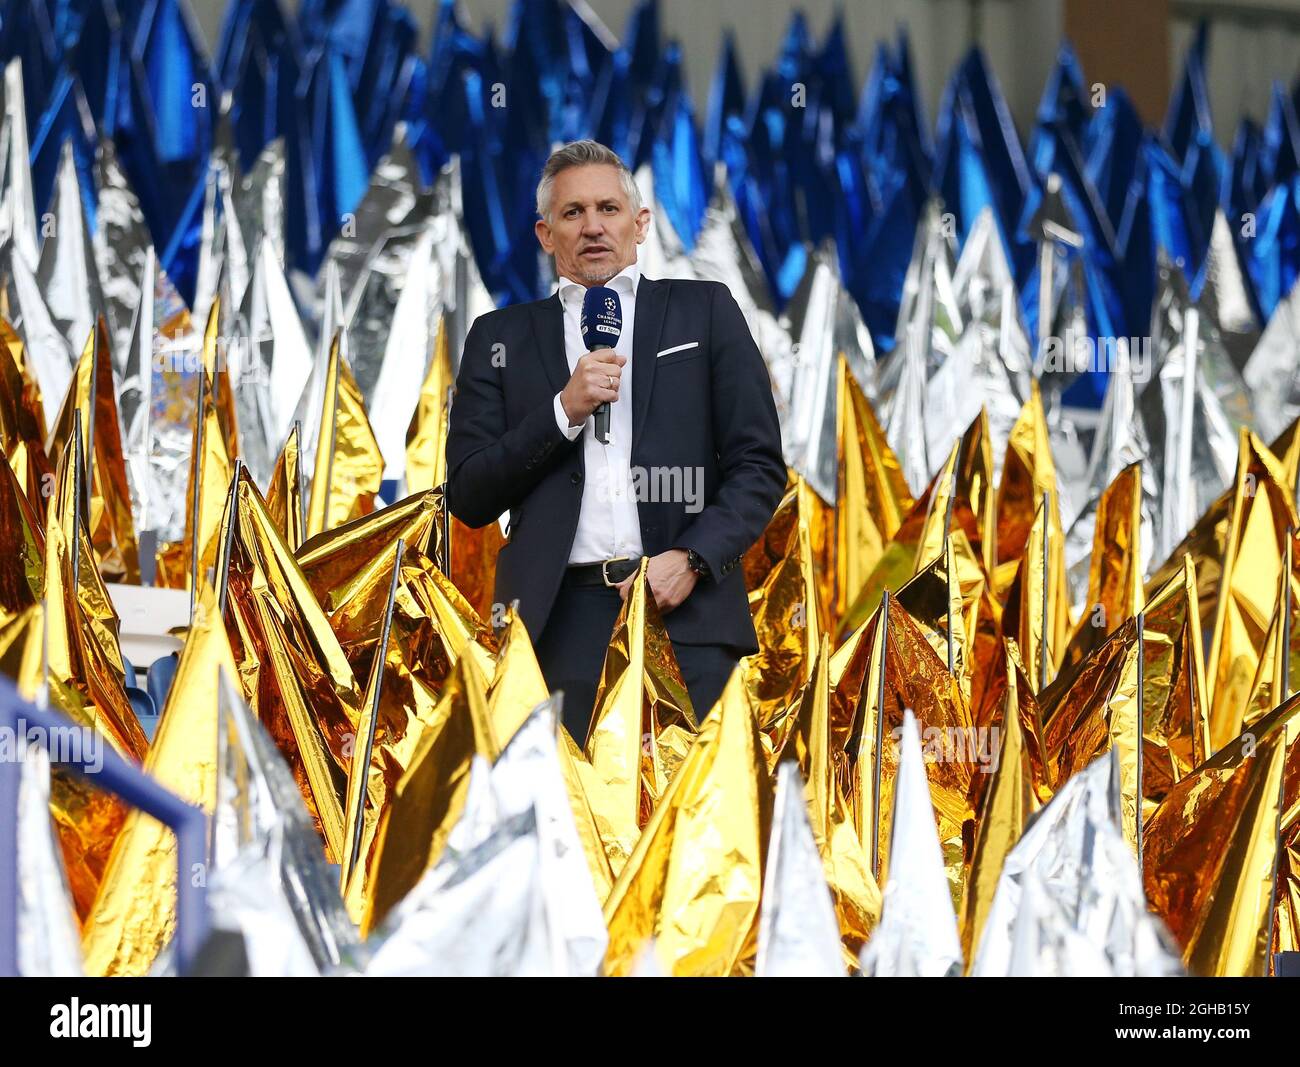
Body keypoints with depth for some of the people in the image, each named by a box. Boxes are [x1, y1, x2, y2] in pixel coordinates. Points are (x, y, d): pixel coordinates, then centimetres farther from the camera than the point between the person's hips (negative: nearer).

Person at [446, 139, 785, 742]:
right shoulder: (500, 337, 16)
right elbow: (468, 499, 9)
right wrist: (563, 411, -4)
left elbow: (759, 465, 10)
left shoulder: (704, 310, 14)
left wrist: (693, 558, -6)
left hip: (686, 622, 0)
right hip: (560, 624, 0)